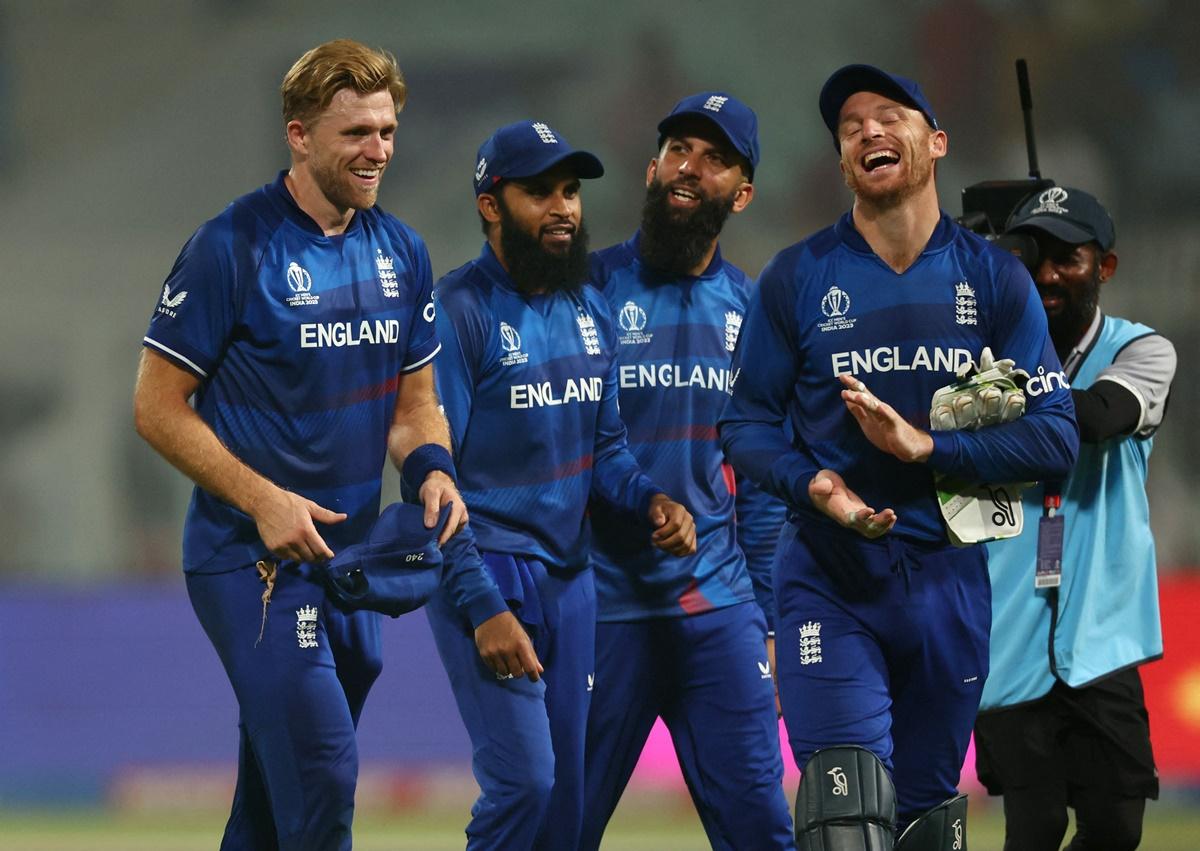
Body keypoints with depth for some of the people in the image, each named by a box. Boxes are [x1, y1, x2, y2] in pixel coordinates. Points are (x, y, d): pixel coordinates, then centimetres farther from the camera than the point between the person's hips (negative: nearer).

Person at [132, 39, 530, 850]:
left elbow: (414, 401, 18)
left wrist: (433, 470, -5)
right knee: (322, 779, -17)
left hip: (353, 561, 7)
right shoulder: (233, 247, -11)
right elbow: (158, 407, -9)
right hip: (251, 562, -7)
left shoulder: (400, 251, 9)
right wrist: (264, 500, -19)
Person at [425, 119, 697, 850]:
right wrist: (483, 610, -19)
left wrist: (648, 502, -2)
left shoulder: (591, 313, 13)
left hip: (571, 572, 7)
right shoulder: (459, 312, -10)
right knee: (524, 780, -17)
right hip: (488, 573, -7)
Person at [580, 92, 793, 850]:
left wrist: (764, 619, 10)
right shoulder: (591, 286, 0)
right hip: (603, 602, -3)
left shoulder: (751, 310, 11)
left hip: (717, 602, 3)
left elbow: (762, 480, 14)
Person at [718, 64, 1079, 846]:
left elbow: (1056, 438, -3)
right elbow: (746, 423, 3)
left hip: (947, 579, 2)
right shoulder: (798, 278, 2)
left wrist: (925, 445, -17)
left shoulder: (996, 281, 3)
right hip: (829, 577, -2)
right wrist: (811, 483, -18)